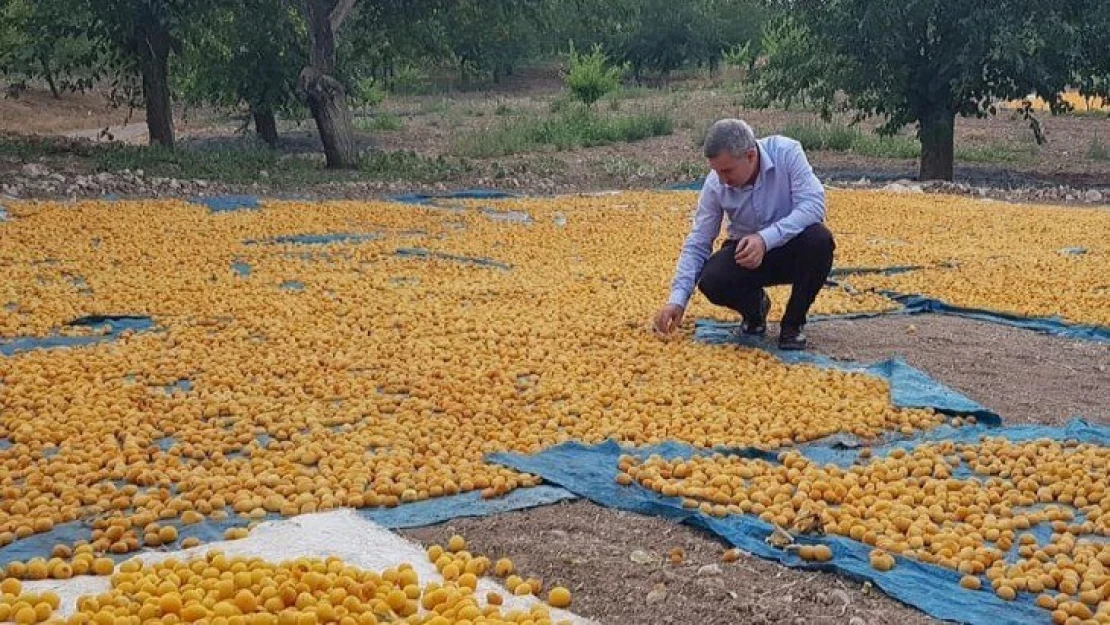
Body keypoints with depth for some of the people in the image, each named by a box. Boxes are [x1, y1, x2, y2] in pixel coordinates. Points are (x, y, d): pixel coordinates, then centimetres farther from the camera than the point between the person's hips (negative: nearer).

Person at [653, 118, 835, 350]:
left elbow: (813, 204, -29)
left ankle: (793, 323, -11)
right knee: (711, 281, -28)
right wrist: (677, 300, -22)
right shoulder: (715, 185, -16)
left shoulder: (786, 152, -22)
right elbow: (697, 245, -11)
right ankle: (755, 306, 9)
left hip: (792, 248, -1)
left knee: (819, 239, -35)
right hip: (746, 253, 1)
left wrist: (766, 238, -41)